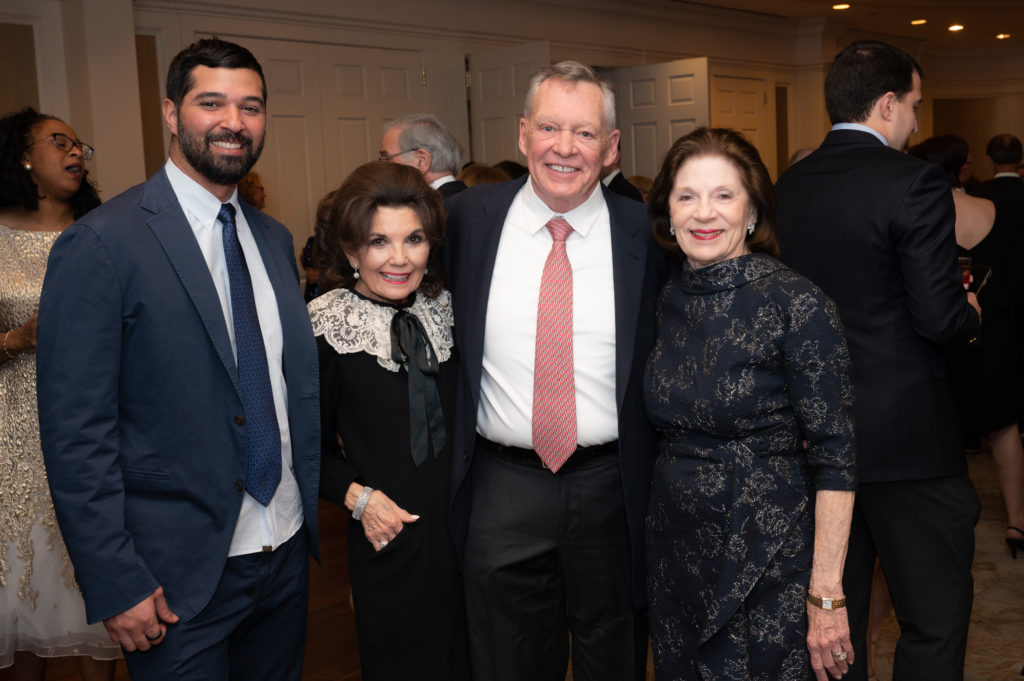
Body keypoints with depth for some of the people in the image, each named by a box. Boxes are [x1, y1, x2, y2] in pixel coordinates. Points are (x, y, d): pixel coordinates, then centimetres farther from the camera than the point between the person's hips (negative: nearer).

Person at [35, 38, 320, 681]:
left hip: (287, 553, 6)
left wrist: (312, 509, 10)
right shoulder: (101, 244, -13)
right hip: (180, 578, -6)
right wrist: (117, 585, -15)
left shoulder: (275, 239, 8)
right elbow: (76, 435, -14)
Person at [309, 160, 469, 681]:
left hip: (469, 529, 4)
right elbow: (312, 443, -1)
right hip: (389, 538, -4)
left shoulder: (446, 309, 1)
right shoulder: (325, 328, -10)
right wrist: (357, 496, -14)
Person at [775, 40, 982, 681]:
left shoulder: (787, 187, 5)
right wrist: (971, 315, 5)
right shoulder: (915, 182, -14)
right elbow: (940, 318, -19)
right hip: (905, 436, -6)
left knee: (836, 609, 19)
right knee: (936, 615, 7)